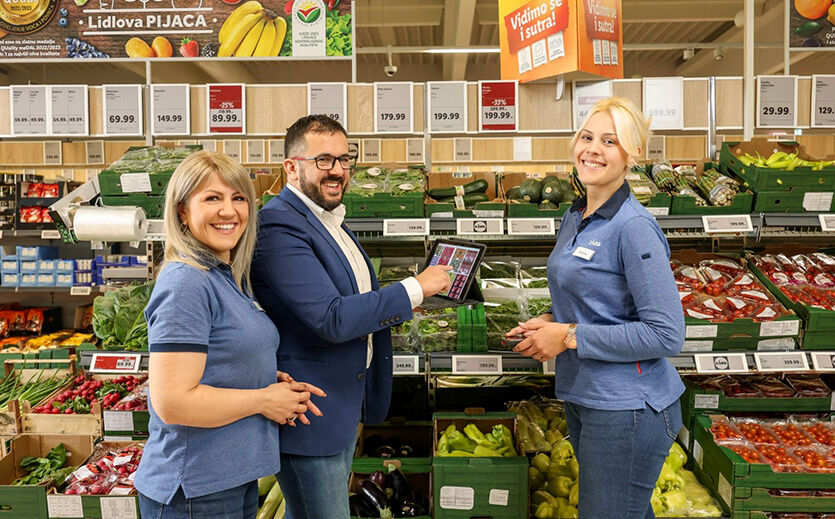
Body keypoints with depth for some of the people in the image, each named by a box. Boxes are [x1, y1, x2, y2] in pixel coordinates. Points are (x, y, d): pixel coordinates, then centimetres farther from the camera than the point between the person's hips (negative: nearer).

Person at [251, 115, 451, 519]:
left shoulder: (331, 220, 11)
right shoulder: (280, 224, -21)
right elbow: (333, 319, -28)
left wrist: (392, 310, 1)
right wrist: (414, 289, -21)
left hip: (345, 405, 10)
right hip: (310, 413, -9)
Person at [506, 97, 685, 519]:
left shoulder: (634, 227, -19)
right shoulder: (575, 217, 8)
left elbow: (666, 334, -22)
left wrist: (569, 336, -20)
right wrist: (551, 322, 1)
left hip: (626, 409, -8)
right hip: (582, 398, 8)